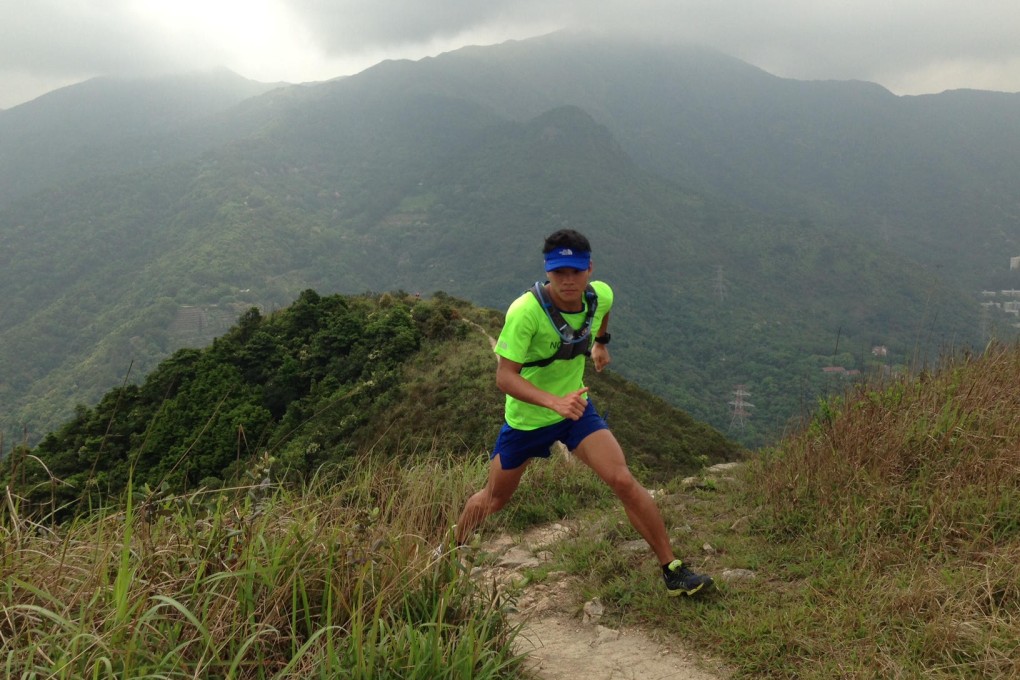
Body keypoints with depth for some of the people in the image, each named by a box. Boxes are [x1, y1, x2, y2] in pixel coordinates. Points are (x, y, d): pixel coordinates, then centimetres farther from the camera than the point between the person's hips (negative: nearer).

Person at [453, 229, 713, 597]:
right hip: (526, 418, -3)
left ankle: (673, 570, 1)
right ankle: (452, 547, 44)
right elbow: (505, 377, -32)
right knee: (492, 500, 14)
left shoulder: (600, 295, -15)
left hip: (576, 408, 3)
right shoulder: (526, 311, -31)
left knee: (624, 482, -14)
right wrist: (555, 402, -46)